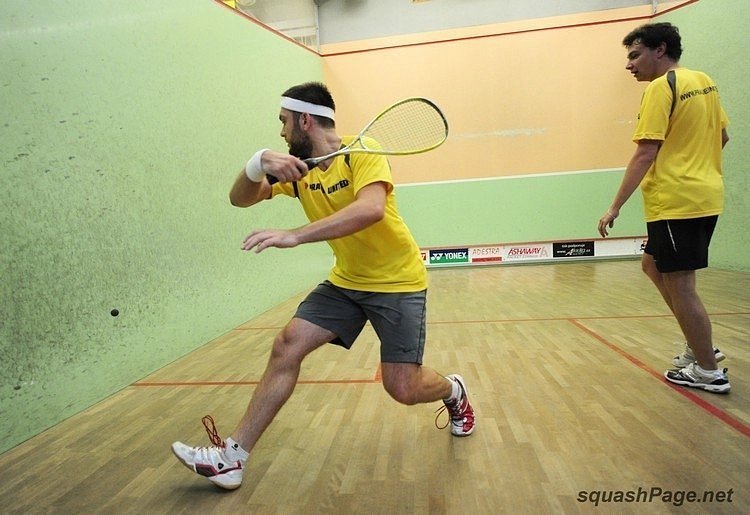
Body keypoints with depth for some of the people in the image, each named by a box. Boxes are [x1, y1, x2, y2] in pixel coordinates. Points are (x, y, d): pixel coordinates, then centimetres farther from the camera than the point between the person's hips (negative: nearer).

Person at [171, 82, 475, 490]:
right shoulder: (297, 169, 3)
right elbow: (240, 199, -3)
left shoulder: (362, 153, -17)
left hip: (397, 282, -5)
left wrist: (295, 235, -44)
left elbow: (371, 209, -36)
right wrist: (260, 161, -24)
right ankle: (233, 456, 2)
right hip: (345, 280, 6)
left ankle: (453, 390, 29)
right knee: (286, 346, -8)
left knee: (403, 389, -8)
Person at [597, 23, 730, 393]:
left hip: (675, 202, -9)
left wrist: (615, 207, -17)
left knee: (679, 286, 0)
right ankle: (700, 347, 25)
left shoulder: (660, 88, -12)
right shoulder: (704, 81, 14)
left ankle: (708, 371, 12)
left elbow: (645, 155, -19)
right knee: (653, 265, 20)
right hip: (707, 195, 9)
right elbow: (722, 136, 21)